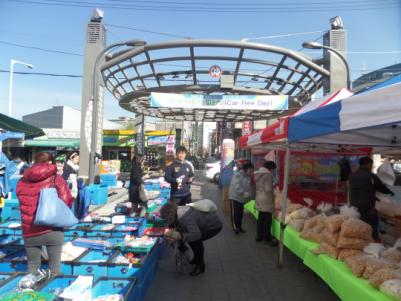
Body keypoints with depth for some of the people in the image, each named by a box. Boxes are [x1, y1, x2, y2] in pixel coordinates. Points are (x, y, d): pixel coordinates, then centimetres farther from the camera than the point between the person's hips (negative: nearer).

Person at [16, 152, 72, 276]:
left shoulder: (22, 181, 7)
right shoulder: (56, 178, -4)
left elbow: (23, 204, 15)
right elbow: (67, 201, -10)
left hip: (29, 231, 3)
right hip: (52, 230, -3)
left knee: (32, 265, 20)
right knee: (54, 266, 11)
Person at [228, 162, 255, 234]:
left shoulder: (248, 177, 3)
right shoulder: (237, 175, -19)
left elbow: (250, 187, 5)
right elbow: (237, 187, -29)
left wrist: (249, 195, -12)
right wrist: (245, 194, -36)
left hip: (242, 198, 7)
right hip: (235, 197, -6)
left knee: (240, 213, 13)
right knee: (235, 213, -1)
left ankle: (239, 226, 26)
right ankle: (235, 227, 10)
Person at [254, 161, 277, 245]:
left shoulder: (257, 174, 9)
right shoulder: (268, 175, -17)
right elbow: (268, 189, -22)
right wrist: (273, 188, -3)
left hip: (259, 199, 8)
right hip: (266, 200, -8)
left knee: (260, 218, 17)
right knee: (267, 220, 1)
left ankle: (259, 236, 26)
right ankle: (267, 239, 9)